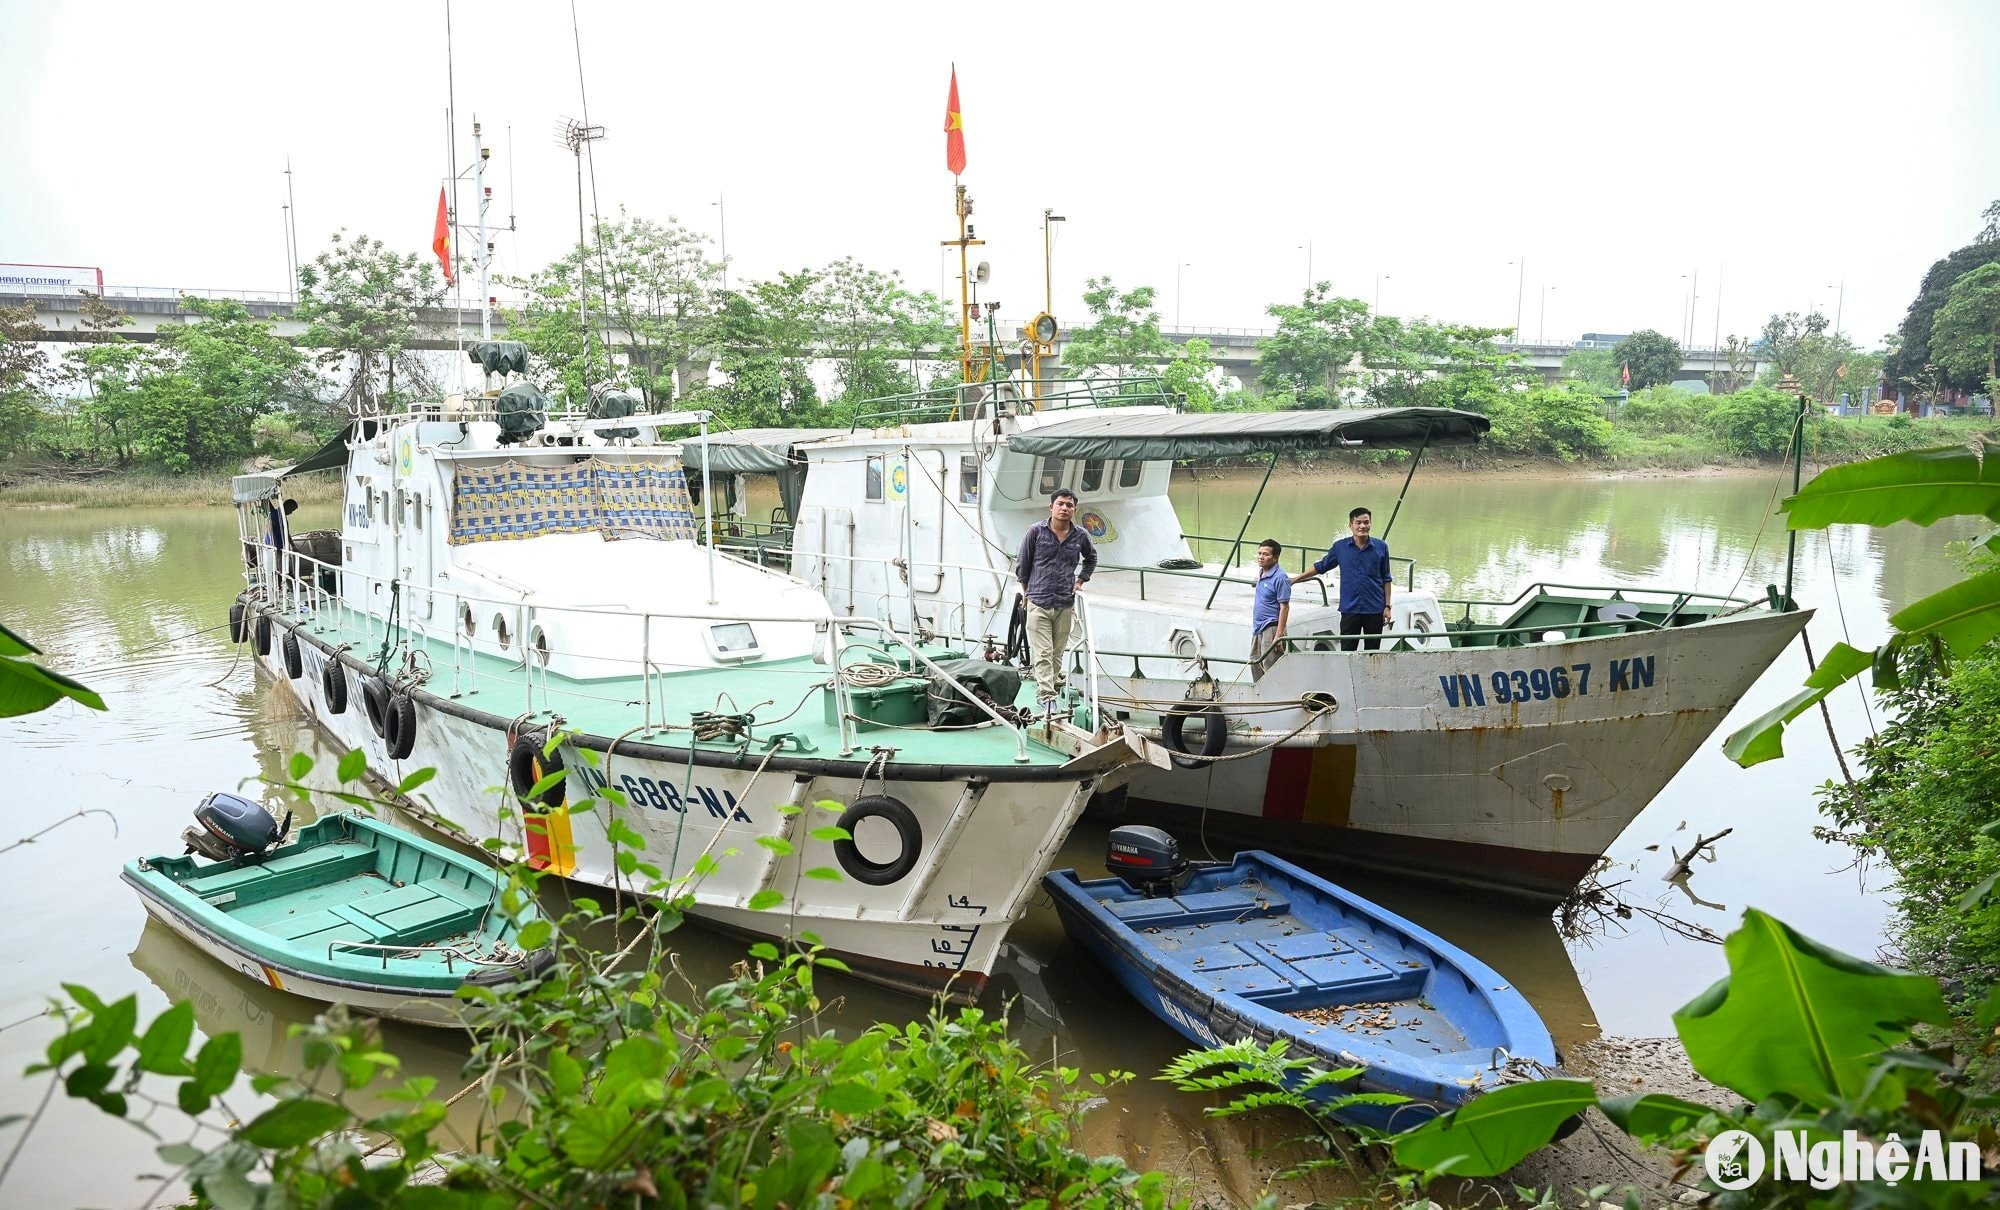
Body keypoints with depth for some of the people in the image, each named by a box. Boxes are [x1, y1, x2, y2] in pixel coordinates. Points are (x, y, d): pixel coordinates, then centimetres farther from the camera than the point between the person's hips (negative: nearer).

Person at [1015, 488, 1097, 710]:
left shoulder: (1080, 535, 4)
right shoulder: (1036, 531, -4)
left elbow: (1091, 559, 26)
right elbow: (1022, 564, 7)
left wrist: (1080, 580, 17)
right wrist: (1028, 590, 13)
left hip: (1065, 604, 3)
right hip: (1039, 603, -3)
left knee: (1057, 653, 8)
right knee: (1043, 654, -8)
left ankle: (1048, 689, 20)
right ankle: (1046, 697, -10)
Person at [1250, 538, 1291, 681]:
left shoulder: (1279, 577, -16)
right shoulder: (1261, 573, 11)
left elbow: (1284, 607, -18)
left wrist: (1279, 636, -23)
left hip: (1271, 628, -10)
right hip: (1257, 628, 10)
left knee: (1270, 667, -10)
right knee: (1255, 664, 15)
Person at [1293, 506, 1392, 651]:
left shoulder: (1381, 547, 2)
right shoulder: (1340, 547, 2)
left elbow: (1386, 579, 6)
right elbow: (1321, 567, 13)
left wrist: (1387, 606, 1)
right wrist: (1295, 579, 13)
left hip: (1375, 610, 0)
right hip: (1350, 610, 0)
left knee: (1373, 654, 7)